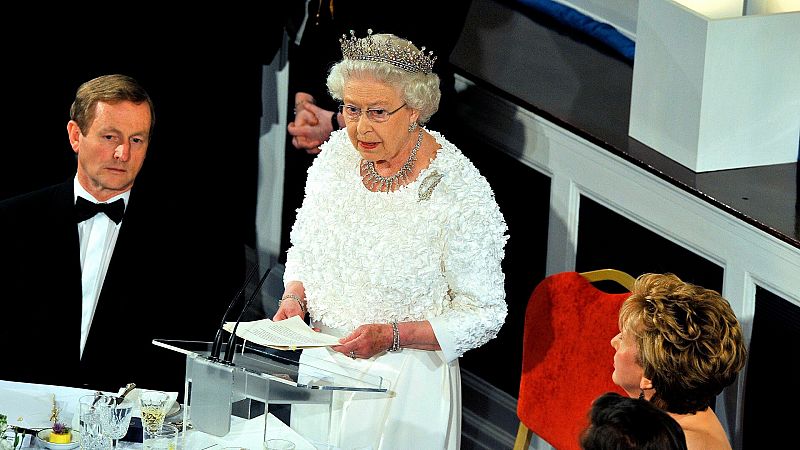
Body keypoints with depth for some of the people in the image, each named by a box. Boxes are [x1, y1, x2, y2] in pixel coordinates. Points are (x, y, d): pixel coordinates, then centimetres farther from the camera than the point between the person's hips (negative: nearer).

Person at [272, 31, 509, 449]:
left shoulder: (460, 192, -20)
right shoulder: (338, 152, -3)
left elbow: (484, 314, -15)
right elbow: (304, 248, 13)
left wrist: (392, 335, -24)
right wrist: (294, 297, -7)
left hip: (405, 383, -5)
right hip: (321, 366, 5)